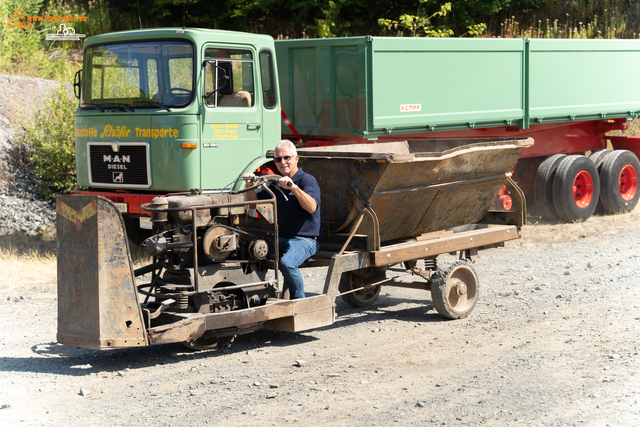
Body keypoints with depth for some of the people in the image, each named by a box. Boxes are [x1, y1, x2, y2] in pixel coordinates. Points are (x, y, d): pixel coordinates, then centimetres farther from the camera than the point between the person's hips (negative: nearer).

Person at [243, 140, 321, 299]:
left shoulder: (307, 180, -5)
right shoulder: (276, 184, 18)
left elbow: (311, 207, -23)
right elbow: (252, 202, 19)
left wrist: (294, 187, -37)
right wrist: (250, 185, -1)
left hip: (304, 239, -7)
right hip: (280, 239, 7)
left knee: (286, 263, -34)